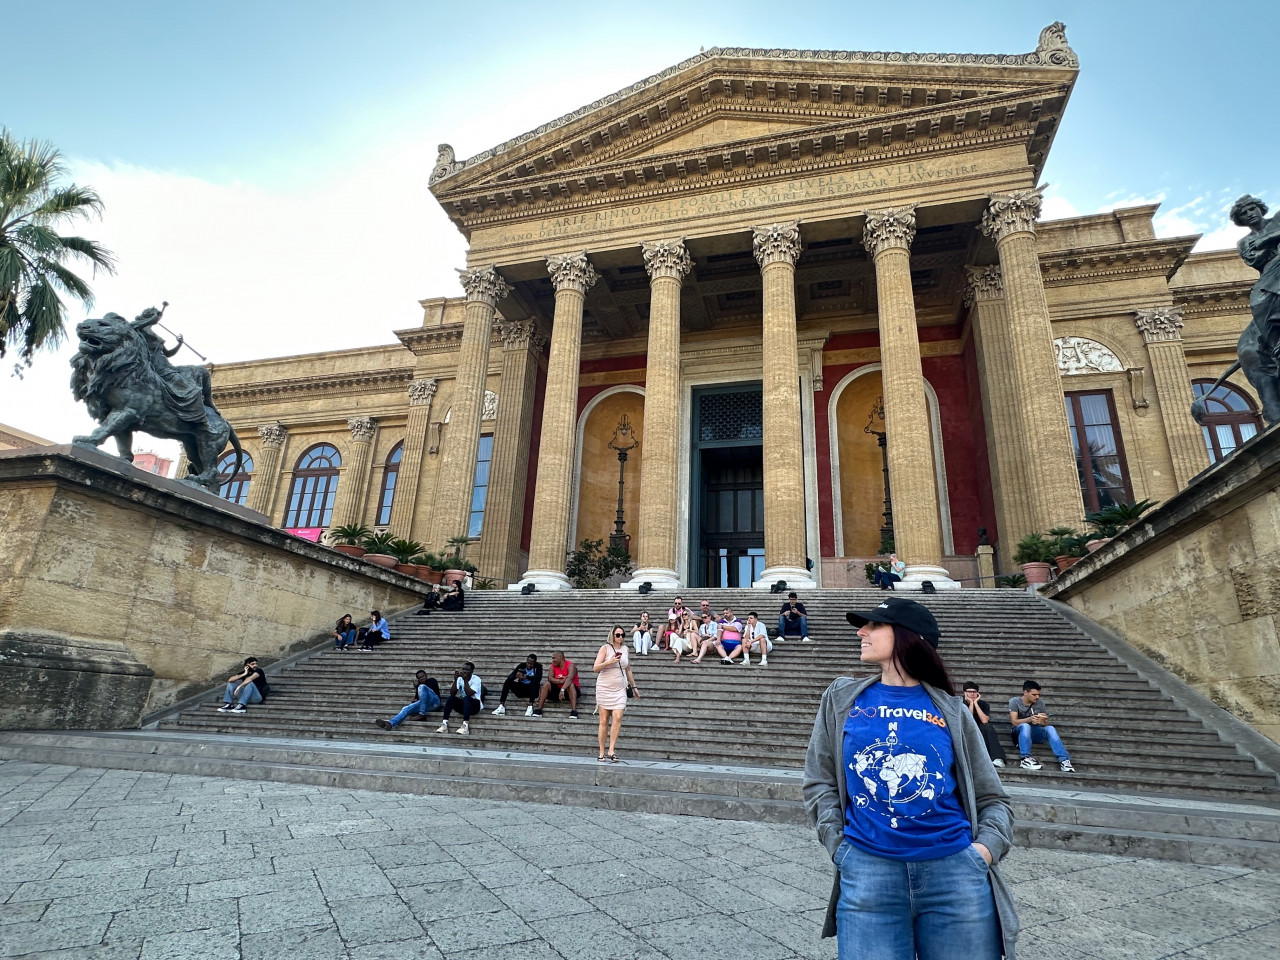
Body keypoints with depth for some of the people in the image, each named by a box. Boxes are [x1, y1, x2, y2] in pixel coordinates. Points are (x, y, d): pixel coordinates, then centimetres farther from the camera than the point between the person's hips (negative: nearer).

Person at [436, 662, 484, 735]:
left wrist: (465, 680, -27)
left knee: (466, 698, -35)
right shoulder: (459, 678, 0)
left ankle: (466, 725, -44)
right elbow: (452, 694, -11)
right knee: (451, 698, -23)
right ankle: (445, 724, -29)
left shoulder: (476, 679, -13)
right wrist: (455, 680, -22)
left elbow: (469, 694, -26)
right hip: (463, 704, 4)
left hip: (475, 705, -4)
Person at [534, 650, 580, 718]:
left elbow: (569, 679, -32)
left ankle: (574, 711, -45)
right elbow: (550, 678, -13)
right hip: (558, 689, 5)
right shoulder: (553, 666, 2)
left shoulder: (570, 665, -14)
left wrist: (562, 690, -48)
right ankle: (538, 709, -19)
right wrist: (561, 681, -31)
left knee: (570, 684, -34)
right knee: (546, 683, -15)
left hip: (569, 690, -5)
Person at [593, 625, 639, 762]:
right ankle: (601, 753, 10)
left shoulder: (624, 648, 10)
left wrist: (634, 686, 24)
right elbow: (595, 668, -10)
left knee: (617, 718, -12)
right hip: (604, 688, -3)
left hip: (619, 689, 3)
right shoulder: (605, 648, -4)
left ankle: (611, 751, -7)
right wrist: (610, 662, -23)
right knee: (604, 721, 1)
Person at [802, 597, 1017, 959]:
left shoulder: (951, 710, 5)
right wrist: (840, 847, -3)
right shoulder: (843, 698, 5)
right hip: (867, 872, 0)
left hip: (955, 873, 1)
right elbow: (820, 783, 7)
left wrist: (986, 848, -7)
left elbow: (992, 798, 9)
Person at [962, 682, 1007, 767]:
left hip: (983, 732, 1)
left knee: (986, 727, -32)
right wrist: (971, 703, -17)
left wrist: (975, 703, -17)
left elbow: (984, 721, -18)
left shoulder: (983, 704, 0)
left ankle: (997, 758, -44)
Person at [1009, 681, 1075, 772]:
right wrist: (1030, 719, -35)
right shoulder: (1014, 701, -6)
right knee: (1025, 726, -37)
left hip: (1035, 732, 3)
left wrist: (1043, 721, -23)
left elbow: (1047, 723, 3)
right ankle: (1026, 759, -43)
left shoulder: (1040, 703, 6)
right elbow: (1014, 722, -16)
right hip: (1020, 732, -3)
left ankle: (1064, 760, -35)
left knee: (1050, 728, -26)